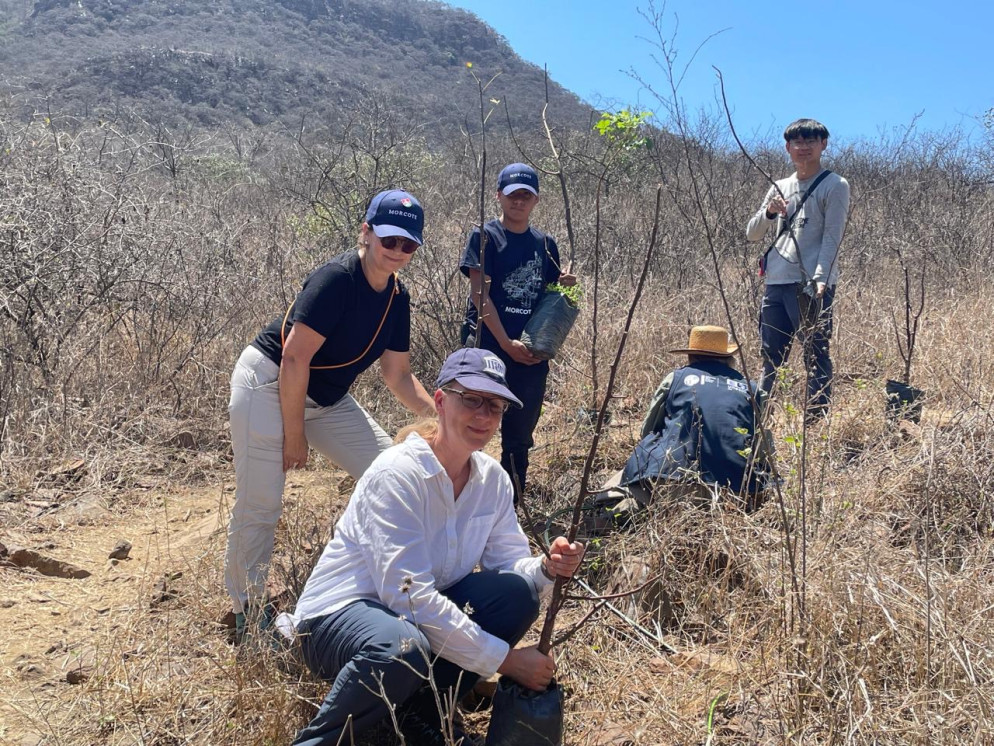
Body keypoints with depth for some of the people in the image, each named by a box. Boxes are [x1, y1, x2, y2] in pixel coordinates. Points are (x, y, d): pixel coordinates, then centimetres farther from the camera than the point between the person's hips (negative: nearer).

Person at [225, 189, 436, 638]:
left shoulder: (397, 297, 0)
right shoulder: (337, 279, -24)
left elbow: (396, 373, 5)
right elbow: (294, 358, -25)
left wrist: (436, 414, -11)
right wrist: (294, 433, -20)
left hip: (327, 397, 8)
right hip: (269, 384, -8)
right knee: (260, 506, -6)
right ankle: (247, 611, 15)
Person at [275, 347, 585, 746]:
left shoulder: (492, 478, -3)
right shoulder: (397, 473, -24)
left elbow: (509, 564, -1)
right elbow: (409, 594, -30)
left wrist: (546, 568, -25)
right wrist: (505, 659, -26)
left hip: (418, 615, 7)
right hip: (339, 614, -6)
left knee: (517, 593, -16)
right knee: (403, 648, -38)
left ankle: (424, 713, 1)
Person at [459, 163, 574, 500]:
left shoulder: (545, 244, 12)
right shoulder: (484, 237, -1)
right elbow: (480, 294, -9)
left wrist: (564, 286, -5)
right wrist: (507, 343, -15)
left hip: (530, 354, 5)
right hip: (488, 348, -5)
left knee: (520, 437, 11)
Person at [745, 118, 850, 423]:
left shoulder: (834, 186, 2)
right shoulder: (780, 188, 19)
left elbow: (832, 238, -8)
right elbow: (751, 234, 16)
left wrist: (820, 279, -21)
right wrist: (769, 212, -4)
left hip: (812, 286, -6)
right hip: (776, 283, 6)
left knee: (816, 356, -4)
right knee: (771, 357, 10)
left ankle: (816, 420, -2)